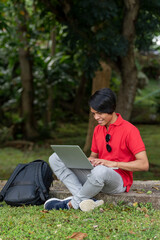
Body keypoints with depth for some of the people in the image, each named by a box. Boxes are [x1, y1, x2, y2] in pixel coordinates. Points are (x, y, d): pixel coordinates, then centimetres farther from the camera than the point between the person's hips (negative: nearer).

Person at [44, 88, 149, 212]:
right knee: (55, 158, -7)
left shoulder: (129, 130, -9)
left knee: (100, 171, -43)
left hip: (118, 180, -7)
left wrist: (113, 163, -23)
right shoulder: (98, 129, 13)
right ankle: (85, 200, -25)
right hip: (95, 173, 7)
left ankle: (71, 204, -18)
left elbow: (144, 165, -15)